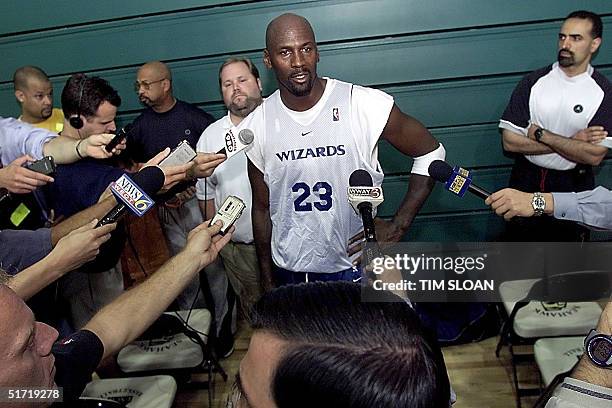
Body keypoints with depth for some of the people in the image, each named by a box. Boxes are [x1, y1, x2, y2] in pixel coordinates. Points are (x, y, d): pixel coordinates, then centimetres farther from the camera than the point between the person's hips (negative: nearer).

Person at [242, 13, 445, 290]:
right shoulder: (256, 126, -5)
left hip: (356, 267, -2)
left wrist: (398, 226, -10)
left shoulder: (365, 105, -15)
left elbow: (430, 153, -4)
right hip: (289, 274, 2)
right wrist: (267, 281, 10)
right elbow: (262, 209, 5)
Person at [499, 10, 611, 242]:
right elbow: (510, 142, -13)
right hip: (527, 180, 1)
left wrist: (541, 135, -18)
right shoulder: (534, 82, -6)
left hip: (573, 187, 0)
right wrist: (572, 143, -16)